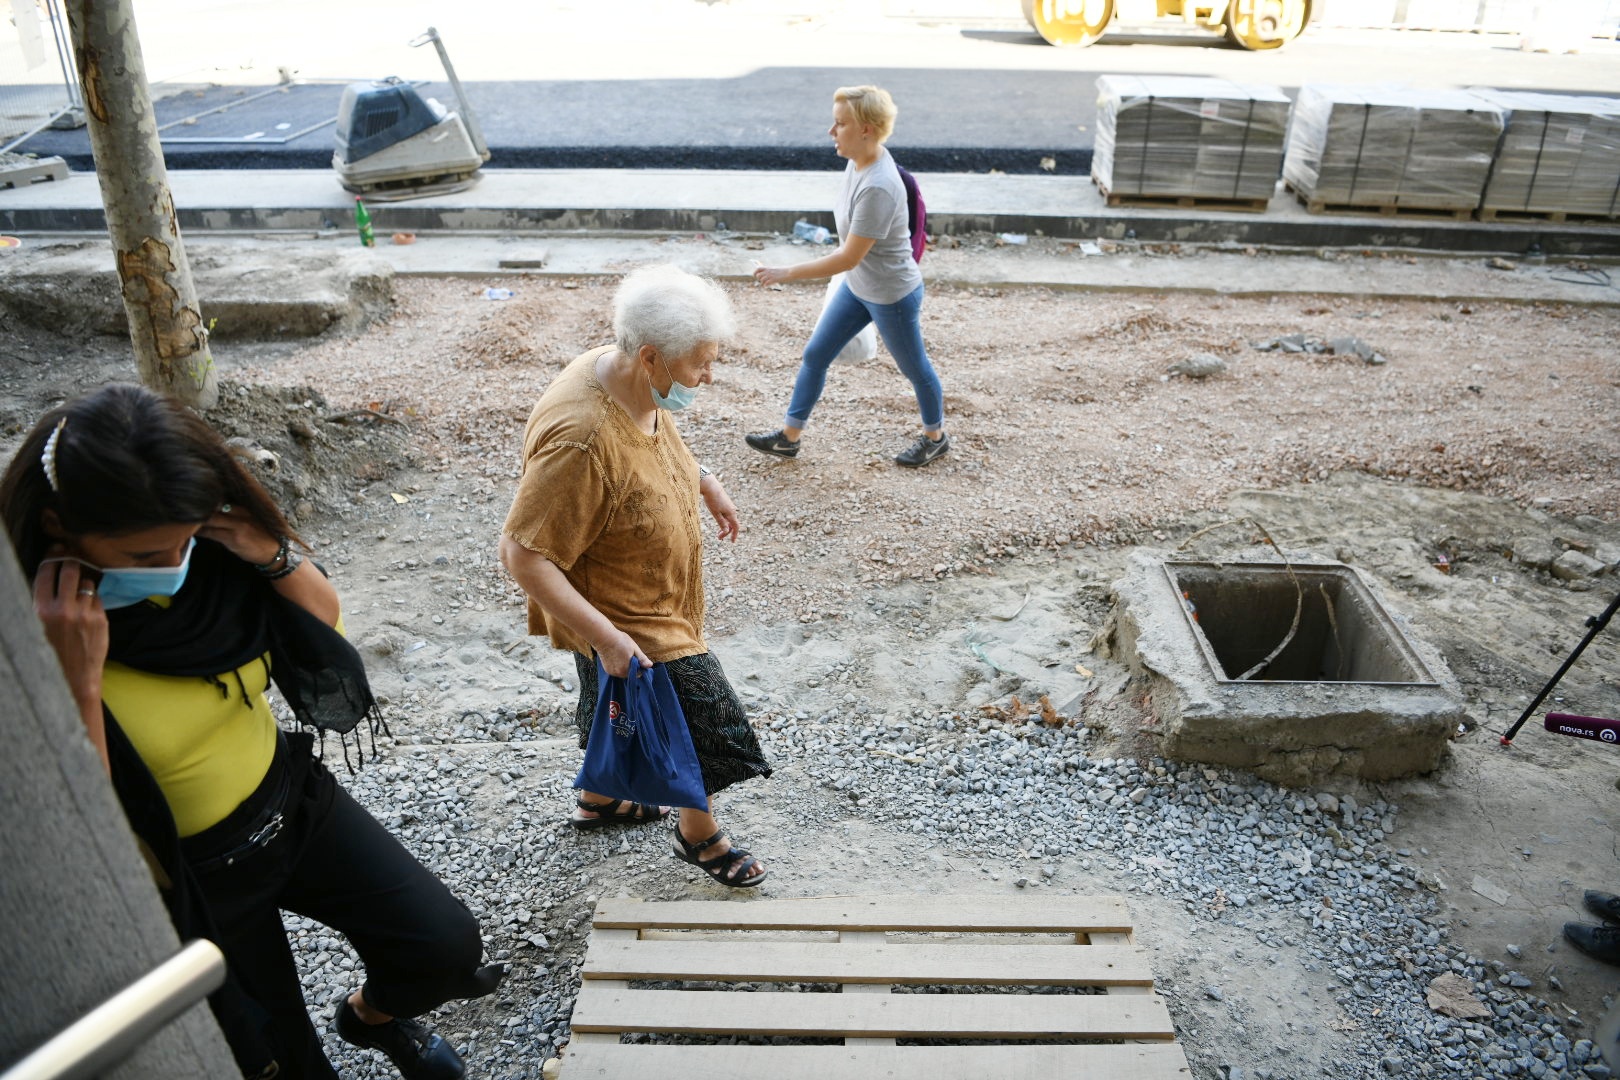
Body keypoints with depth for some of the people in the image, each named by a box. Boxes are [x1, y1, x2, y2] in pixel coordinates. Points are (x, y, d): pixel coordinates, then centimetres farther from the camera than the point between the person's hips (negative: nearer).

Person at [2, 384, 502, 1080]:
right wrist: (78, 678, -36)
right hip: (192, 878, -3)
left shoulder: (209, 551, -15)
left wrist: (272, 551, -20)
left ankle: (371, 1015, 31)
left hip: (294, 800, 4)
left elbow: (327, 623, -1)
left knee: (449, 946, -2)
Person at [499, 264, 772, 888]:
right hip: (626, 623, -9)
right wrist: (606, 638, -34)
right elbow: (524, 556, -34)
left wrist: (703, 481, 9)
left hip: (652, 602, 9)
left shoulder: (631, 382, -10)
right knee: (710, 724, 4)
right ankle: (700, 836, 31)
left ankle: (598, 801, 56)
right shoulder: (582, 443, -38)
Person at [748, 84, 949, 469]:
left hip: (892, 296, -9)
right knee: (815, 355, 12)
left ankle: (935, 437, 38)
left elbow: (848, 257, -29)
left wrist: (786, 273, -25)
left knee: (914, 368, 13)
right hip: (857, 287, 9)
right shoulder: (859, 161, -6)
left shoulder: (877, 187, -33)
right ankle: (789, 437, 25)